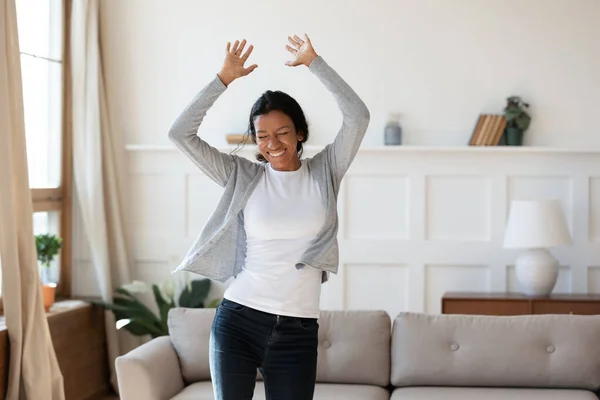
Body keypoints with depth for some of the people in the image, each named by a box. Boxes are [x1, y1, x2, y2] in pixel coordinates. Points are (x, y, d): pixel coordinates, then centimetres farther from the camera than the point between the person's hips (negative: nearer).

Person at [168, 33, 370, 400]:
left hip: (298, 331, 0)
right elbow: (181, 133, -4)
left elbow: (358, 116, -9)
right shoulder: (242, 176, 3)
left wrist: (314, 62, -6)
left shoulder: (325, 171, 4)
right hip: (238, 320, 0)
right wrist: (225, 78, -4)